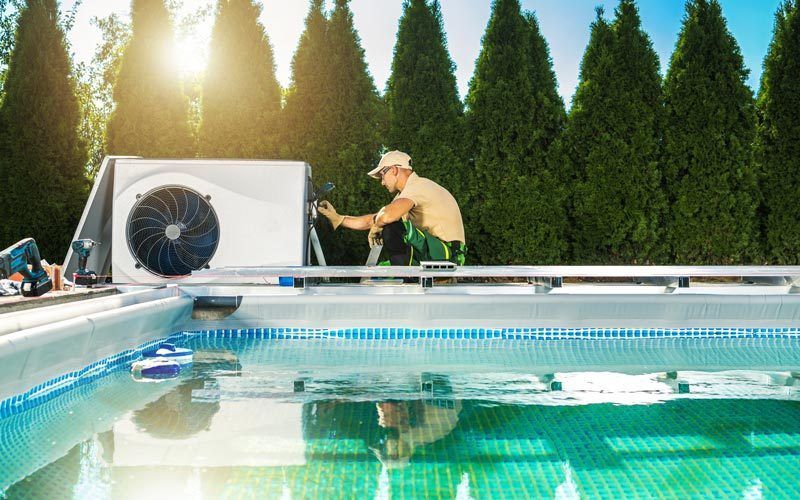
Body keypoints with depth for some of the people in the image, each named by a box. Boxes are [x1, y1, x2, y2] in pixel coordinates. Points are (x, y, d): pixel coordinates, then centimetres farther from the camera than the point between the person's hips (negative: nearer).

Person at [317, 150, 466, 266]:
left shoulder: (418, 185, -13)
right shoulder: (406, 193, 19)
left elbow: (387, 216, -30)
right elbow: (374, 220, 22)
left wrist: (376, 225, -9)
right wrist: (338, 218, 19)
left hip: (447, 254, -10)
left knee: (392, 229, -24)